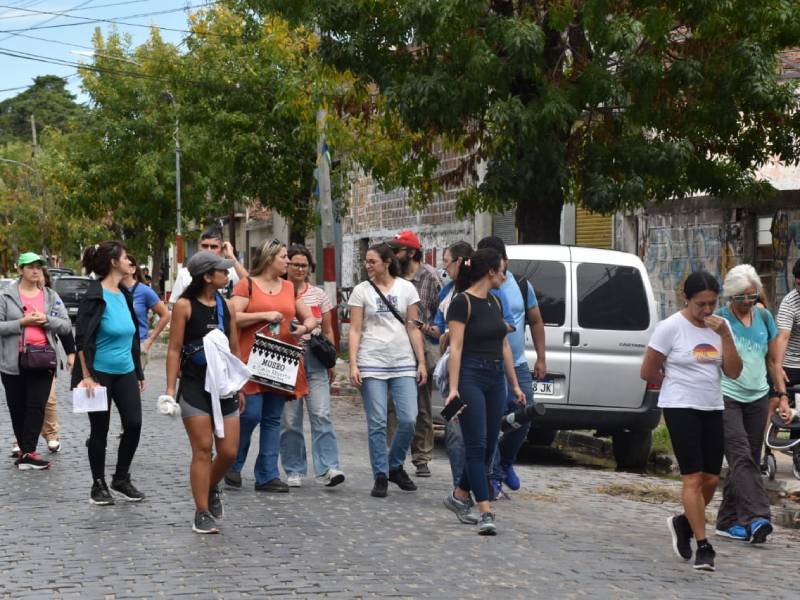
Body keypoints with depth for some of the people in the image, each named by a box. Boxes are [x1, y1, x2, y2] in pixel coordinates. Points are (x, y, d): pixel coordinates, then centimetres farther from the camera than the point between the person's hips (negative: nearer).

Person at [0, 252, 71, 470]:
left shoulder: (51, 296, 9)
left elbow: (66, 326, 5)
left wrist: (46, 320, -12)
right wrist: (22, 322, -15)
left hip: (43, 359, 1)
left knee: (37, 406, -8)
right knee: (18, 408, 6)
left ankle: (27, 452, -9)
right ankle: (25, 449, 19)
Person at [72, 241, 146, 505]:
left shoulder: (125, 295, 9)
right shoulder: (95, 296, -13)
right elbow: (82, 339, -16)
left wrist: (138, 372, 18)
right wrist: (87, 376, -20)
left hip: (125, 373, 6)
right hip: (100, 372, -6)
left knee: (134, 424, -1)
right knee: (99, 430, 4)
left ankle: (121, 479, 16)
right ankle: (99, 485, 17)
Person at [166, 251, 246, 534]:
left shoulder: (226, 307, 10)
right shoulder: (185, 306, -6)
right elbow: (174, 349, -6)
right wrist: (171, 387, -12)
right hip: (194, 387, -5)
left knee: (229, 452, 2)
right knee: (202, 450, -4)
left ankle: (211, 488, 32)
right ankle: (202, 514, 5)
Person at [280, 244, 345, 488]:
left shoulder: (318, 295, 12)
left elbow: (328, 331, 15)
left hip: (314, 359, 1)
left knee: (321, 414, -10)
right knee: (289, 418, 0)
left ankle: (328, 468, -14)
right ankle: (294, 471, 9)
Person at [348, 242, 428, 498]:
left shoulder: (406, 288, 6)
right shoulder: (362, 290, 4)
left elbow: (413, 328, 7)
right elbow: (355, 330, 1)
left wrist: (421, 362, 1)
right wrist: (353, 364, -8)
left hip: (403, 363, 1)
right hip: (372, 364, -1)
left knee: (408, 419, -5)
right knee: (377, 424, -3)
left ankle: (395, 467, 16)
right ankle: (381, 476, 6)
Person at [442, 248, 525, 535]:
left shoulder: (494, 303, 14)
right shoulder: (462, 302, -10)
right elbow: (456, 348, -14)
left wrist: (514, 385, 18)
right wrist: (453, 387, -20)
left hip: (495, 378, 8)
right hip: (470, 376, -8)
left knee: (488, 446, 11)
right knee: (476, 445, -8)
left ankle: (459, 496, 28)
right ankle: (486, 512, -9)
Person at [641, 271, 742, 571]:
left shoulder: (720, 327, 5)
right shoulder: (671, 327, -9)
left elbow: (733, 372, -2)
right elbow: (648, 372, -4)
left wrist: (725, 335, -12)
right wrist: (678, 382, 7)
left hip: (712, 409, 5)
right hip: (681, 408, -5)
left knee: (711, 479, 6)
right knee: (693, 478, -9)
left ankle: (683, 523, 30)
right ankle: (703, 547, -5)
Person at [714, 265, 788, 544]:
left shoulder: (764, 317, 10)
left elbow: (774, 360, 17)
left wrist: (782, 395, 12)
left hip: (757, 398, 5)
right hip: (726, 397, -5)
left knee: (748, 460, 5)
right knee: (741, 457, -17)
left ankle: (729, 521, 13)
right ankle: (756, 518, -27)